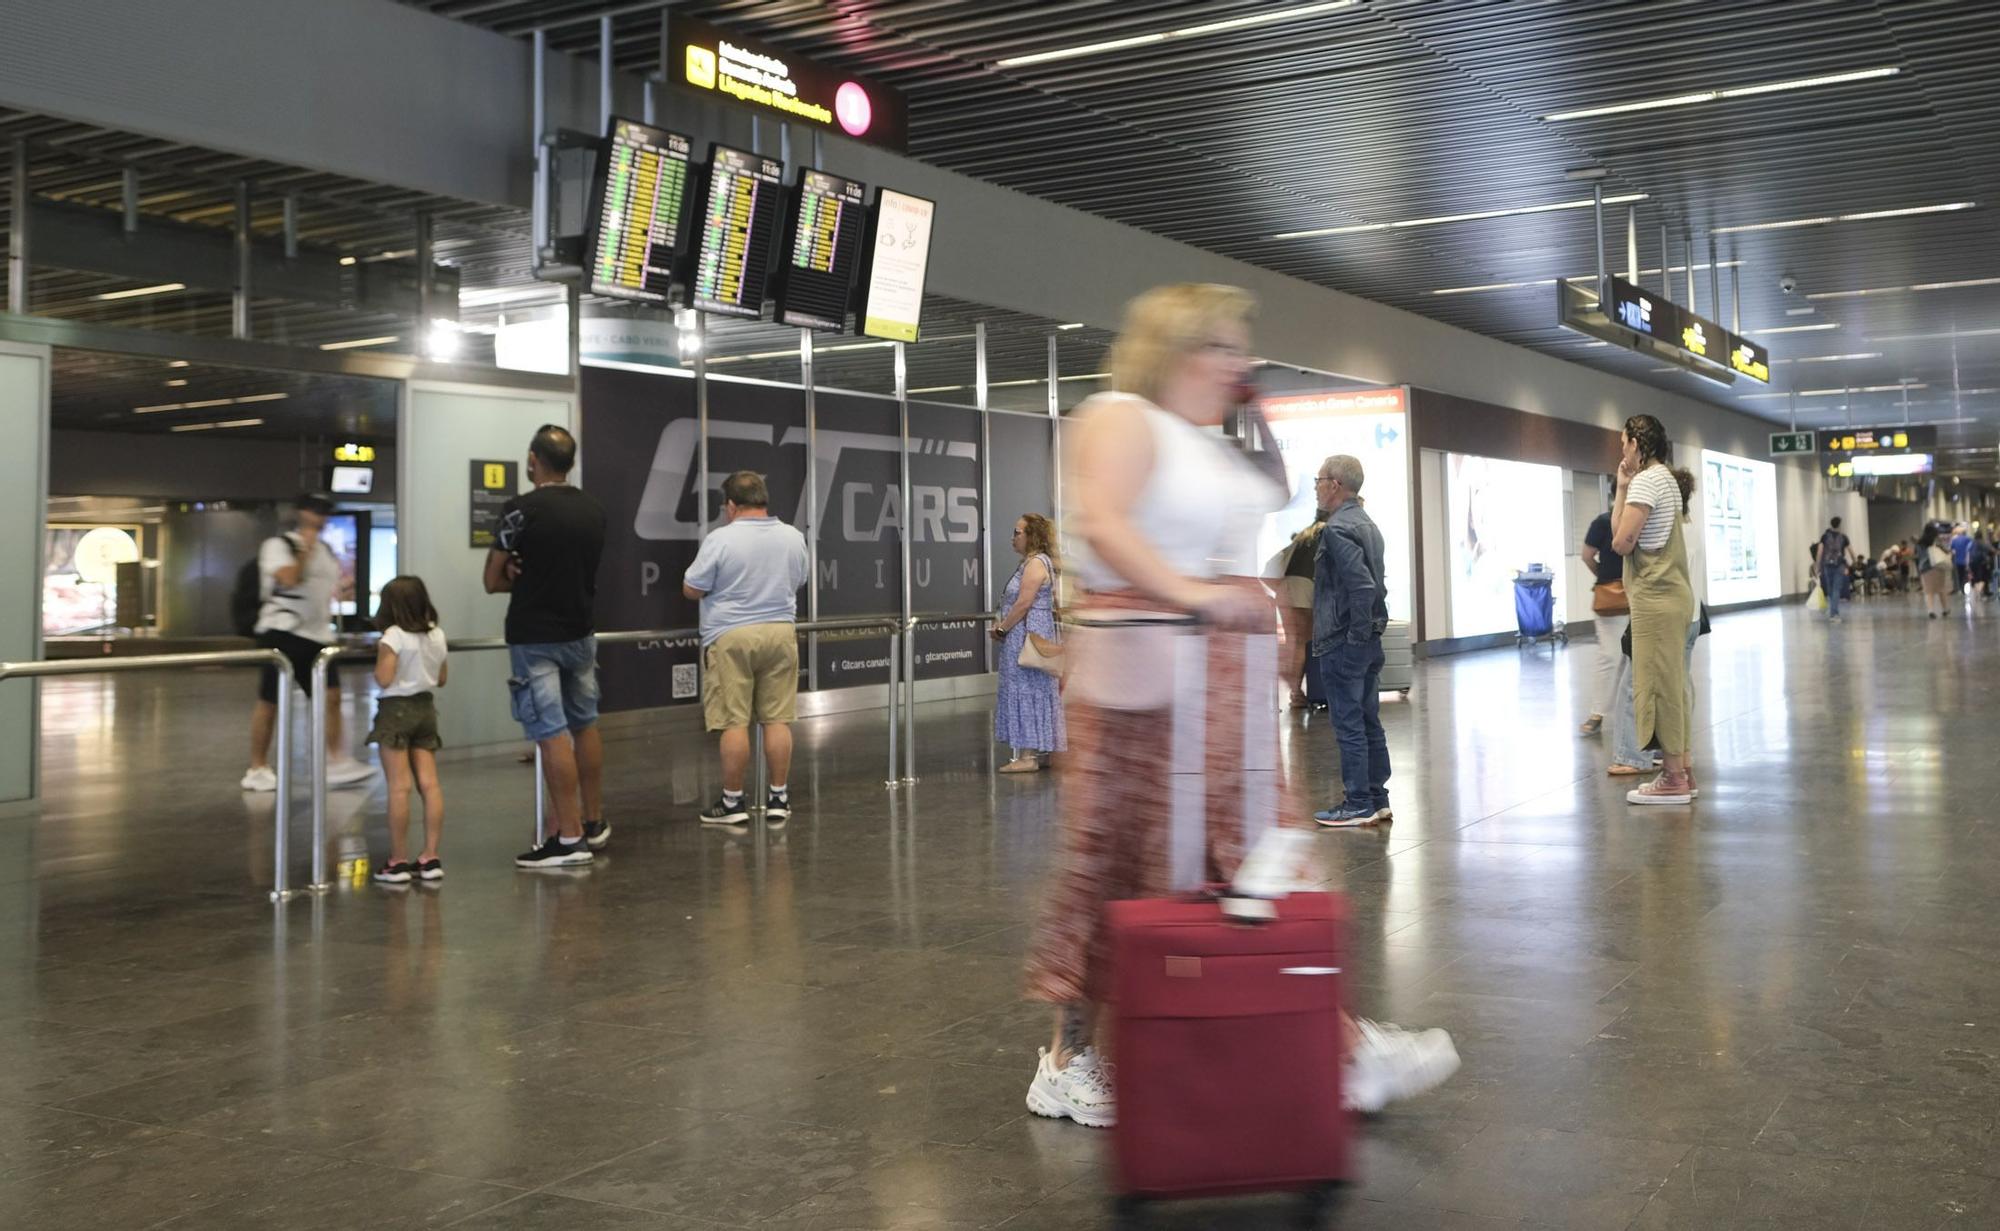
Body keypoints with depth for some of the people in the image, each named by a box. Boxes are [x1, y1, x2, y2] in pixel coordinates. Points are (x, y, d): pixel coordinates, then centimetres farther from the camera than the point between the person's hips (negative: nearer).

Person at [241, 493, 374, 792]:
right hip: (282, 632, -7)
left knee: (330, 697, -2)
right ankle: (257, 769, 9)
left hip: (318, 635, 7)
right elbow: (289, 579, -21)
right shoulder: (278, 545, -5)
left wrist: (343, 591, 7)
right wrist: (306, 550, -15)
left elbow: (331, 586, 27)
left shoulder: (325, 550, 18)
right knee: (269, 701, -1)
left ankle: (336, 763, 1)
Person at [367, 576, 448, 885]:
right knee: (429, 783, 3)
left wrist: (378, 657, -1)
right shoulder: (437, 636, 7)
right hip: (425, 708, 6)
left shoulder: (393, 636, -13)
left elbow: (384, 678, -18)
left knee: (399, 787, -5)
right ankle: (430, 858, 4)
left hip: (396, 709, -6)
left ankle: (398, 862, -2)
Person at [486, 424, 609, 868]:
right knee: (584, 725, 18)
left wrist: (519, 576, 7)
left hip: (534, 638, -6)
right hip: (580, 632, 7)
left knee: (552, 735, -5)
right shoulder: (594, 510, 5)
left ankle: (569, 838, -4)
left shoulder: (521, 509, -14)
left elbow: (494, 580, -8)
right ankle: (594, 824, 28)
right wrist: (531, 576, -1)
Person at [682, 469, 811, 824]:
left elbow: (691, 590, -5)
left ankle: (732, 801, 5)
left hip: (732, 637, -4)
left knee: (734, 722, 0)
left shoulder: (721, 539, -11)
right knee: (778, 720, 7)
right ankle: (779, 797, 12)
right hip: (780, 633, 4)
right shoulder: (793, 537, 5)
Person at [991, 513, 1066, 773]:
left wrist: (1002, 629, -13)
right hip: (1029, 637, 11)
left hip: (1027, 637, -11)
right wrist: (1003, 623, 10)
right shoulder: (1032, 562, 18)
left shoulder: (1035, 563, -15)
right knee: (1032, 692, 11)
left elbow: (1023, 604, -21)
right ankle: (1033, 752, 16)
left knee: (1026, 691, -8)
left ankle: (1027, 757, -6)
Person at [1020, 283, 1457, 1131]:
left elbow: (1275, 495, 34)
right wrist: (1190, 592, -31)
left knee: (1256, 855, 9)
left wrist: (1260, 420, 19)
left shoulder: (1211, 441, 19)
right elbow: (1099, 521, -24)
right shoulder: (1122, 417, -8)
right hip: (1152, 670, -10)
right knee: (1124, 862, -2)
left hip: (1227, 676, 10)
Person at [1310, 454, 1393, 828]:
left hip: (1343, 644, -9)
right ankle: (1377, 800, 20)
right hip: (1370, 641, 9)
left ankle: (1358, 804, 3)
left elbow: (1361, 585, -25)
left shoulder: (1338, 529, -16)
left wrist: (1356, 632, -17)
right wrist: (1370, 628, 15)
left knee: (1349, 726, -2)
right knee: (1370, 723, 13)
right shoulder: (1367, 524, 13)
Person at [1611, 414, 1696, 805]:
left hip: (1656, 599, -10)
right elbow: (1621, 533, 14)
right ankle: (1680, 771, 17)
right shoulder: (1666, 479, 18)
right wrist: (1622, 489, 9)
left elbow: (1621, 542, -16)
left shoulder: (1645, 480, -13)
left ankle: (1673, 780, 0)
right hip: (1672, 594, 10)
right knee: (1670, 684, 13)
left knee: (1658, 685, -4)